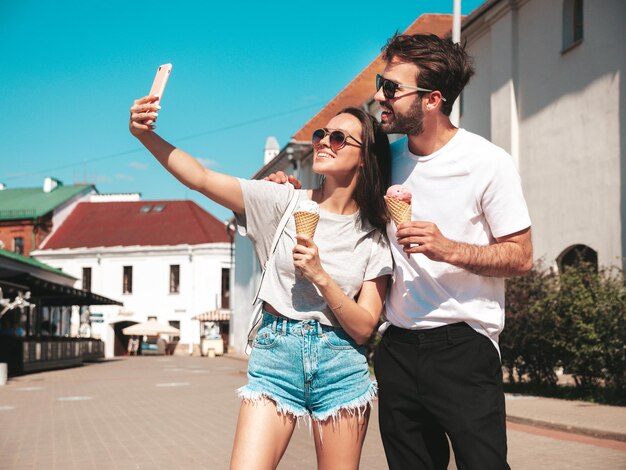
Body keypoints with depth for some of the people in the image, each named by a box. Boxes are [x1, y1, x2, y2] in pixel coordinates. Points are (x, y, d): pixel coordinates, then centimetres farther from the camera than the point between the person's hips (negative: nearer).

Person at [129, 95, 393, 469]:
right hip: (275, 357, 0)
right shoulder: (284, 202, 2)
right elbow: (201, 178, -8)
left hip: (341, 368, 1)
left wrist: (319, 276, -16)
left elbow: (363, 328, -3)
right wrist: (146, 134, -22)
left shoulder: (374, 236, 3)